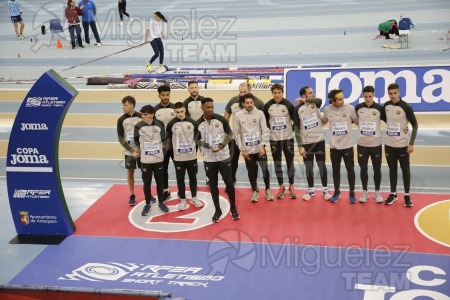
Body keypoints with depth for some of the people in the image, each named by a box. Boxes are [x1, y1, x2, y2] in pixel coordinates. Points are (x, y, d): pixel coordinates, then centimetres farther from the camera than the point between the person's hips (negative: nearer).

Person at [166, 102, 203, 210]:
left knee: (193, 177, 13)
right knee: (180, 179, 8)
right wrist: (174, 149, 4)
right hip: (178, 157, -1)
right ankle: (183, 200, 20)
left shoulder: (192, 122, -5)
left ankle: (194, 197, 29)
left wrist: (195, 149, 5)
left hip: (192, 156, 1)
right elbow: (169, 139, 2)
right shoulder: (171, 124, -9)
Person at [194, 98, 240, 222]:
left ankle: (233, 208, 22)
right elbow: (196, 140, 4)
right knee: (213, 185, 8)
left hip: (224, 157, -1)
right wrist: (207, 146, -15)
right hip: (209, 159, 1)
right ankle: (217, 210, 21)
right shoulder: (198, 124, -5)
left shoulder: (221, 119, -8)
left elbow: (229, 133, 1)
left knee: (229, 182, 4)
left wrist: (222, 145, -15)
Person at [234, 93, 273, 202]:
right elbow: (237, 133, 0)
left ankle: (268, 190, 22)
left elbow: (265, 131, -3)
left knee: (265, 169, 1)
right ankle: (255, 191, 28)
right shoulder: (238, 115, -4)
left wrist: (262, 146, -12)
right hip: (247, 150, 0)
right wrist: (242, 149, -4)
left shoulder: (260, 113, -4)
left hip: (259, 148, 0)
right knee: (251, 171, 9)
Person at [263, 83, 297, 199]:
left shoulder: (288, 104, -11)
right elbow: (265, 120, 9)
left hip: (288, 138, -1)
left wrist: (293, 129, -1)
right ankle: (281, 187, 21)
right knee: (277, 163, 8)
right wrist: (271, 128, 4)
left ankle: (291, 186, 20)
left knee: (290, 162, 6)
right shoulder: (267, 106, -5)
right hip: (274, 139, 2)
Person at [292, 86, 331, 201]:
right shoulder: (298, 109, -7)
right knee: (308, 166, 10)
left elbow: (319, 100, -30)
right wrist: (300, 146, -8)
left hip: (319, 140, 0)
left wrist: (305, 101, -28)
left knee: (322, 165, 6)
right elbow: (296, 128, -5)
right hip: (306, 143, 0)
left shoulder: (316, 104, -3)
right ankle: (311, 189, 26)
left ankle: (325, 189, 19)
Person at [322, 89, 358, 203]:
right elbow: (323, 121, 12)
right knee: (336, 170, 13)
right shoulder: (327, 109, -6)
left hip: (347, 145, -1)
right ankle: (337, 192, 29)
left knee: (350, 169, 8)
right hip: (334, 146, 1)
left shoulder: (350, 108, -10)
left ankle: (352, 193, 22)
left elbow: (358, 121, 2)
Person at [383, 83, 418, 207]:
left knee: (405, 170, 5)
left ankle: (407, 195, 15)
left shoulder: (406, 107, -13)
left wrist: (411, 143, -14)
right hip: (389, 144, 4)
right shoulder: (386, 105, 0)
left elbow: (415, 125, -9)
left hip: (402, 145, -4)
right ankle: (393, 193, 22)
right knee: (392, 169, 12)